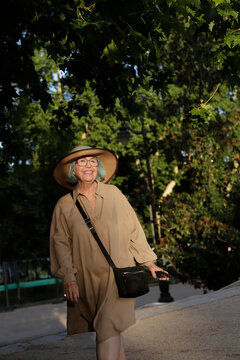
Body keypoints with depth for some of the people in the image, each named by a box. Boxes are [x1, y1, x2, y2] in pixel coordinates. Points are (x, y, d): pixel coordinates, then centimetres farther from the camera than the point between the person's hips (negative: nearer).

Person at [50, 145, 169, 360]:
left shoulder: (113, 194, 3)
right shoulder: (64, 205, 3)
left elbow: (133, 229, 9)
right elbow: (61, 243, 3)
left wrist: (149, 262, 10)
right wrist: (68, 278, -7)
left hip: (117, 276, -1)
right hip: (86, 280, 1)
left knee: (108, 328, -13)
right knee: (110, 329, 6)